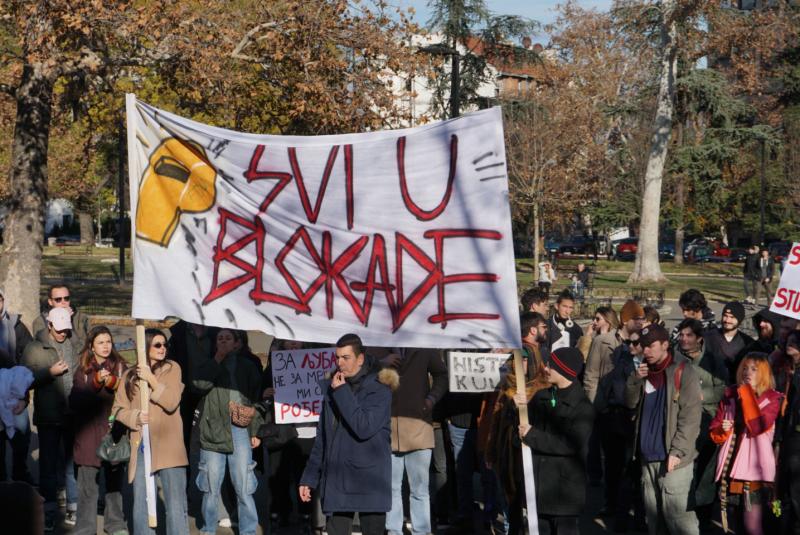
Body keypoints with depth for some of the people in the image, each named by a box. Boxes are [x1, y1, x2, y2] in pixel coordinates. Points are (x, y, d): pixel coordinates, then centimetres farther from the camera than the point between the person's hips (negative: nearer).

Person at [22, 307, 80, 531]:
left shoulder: (75, 346, 9)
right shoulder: (35, 349, 0)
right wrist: (49, 372, -16)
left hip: (74, 415, 2)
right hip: (49, 417, -2)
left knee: (74, 462, 7)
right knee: (48, 464, 3)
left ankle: (74, 507, 15)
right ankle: (49, 511, 10)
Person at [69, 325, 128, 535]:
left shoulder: (119, 366, 5)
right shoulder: (83, 370, 3)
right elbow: (76, 401, -6)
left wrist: (113, 383, -17)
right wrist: (96, 382, -18)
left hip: (113, 430, 1)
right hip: (89, 433, -1)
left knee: (114, 479, 8)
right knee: (88, 483, -1)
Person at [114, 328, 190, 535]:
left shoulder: (172, 368, 3)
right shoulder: (130, 376, 10)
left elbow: (172, 402, -7)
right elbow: (118, 409, 9)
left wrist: (152, 380, -14)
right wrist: (135, 417, -9)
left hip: (168, 446, -2)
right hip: (141, 447, 2)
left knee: (176, 505, -5)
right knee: (141, 505, 5)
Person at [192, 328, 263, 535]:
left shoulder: (247, 366, 11)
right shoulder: (208, 364, 11)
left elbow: (256, 398, 12)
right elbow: (201, 383, -10)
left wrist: (255, 431, 5)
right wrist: (218, 358, -6)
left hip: (239, 430, 0)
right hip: (212, 431, 0)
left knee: (244, 489, -4)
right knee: (211, 489, 3)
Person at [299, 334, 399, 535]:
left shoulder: (378, 389, -6)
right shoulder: (331, 388, 12)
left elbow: (364, 428, -20)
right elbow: (321, 438, 17)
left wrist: (342, 393, -14)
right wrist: (309, 478, 14)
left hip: (369, 482, -5)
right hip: (335, 482, 5)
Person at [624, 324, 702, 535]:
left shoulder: (683, 373, -7)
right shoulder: (645, 372, 15)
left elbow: (690, 417, -11)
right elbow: (630, 403, 12)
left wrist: (677, 452, -18)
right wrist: (634, 381, -5)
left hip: (672, 458, -7)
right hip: (648, 457, 7)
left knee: (678, 517, -10)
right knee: (653, 517, 11)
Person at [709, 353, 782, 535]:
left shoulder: (772, 399, -3)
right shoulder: (730, 396, 9)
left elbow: (757, 427, -21)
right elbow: (714, 433, 12)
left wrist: (747, 392, -14)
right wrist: (722, 429, -11)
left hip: (755, 470, -5)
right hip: (730, 469, 5)